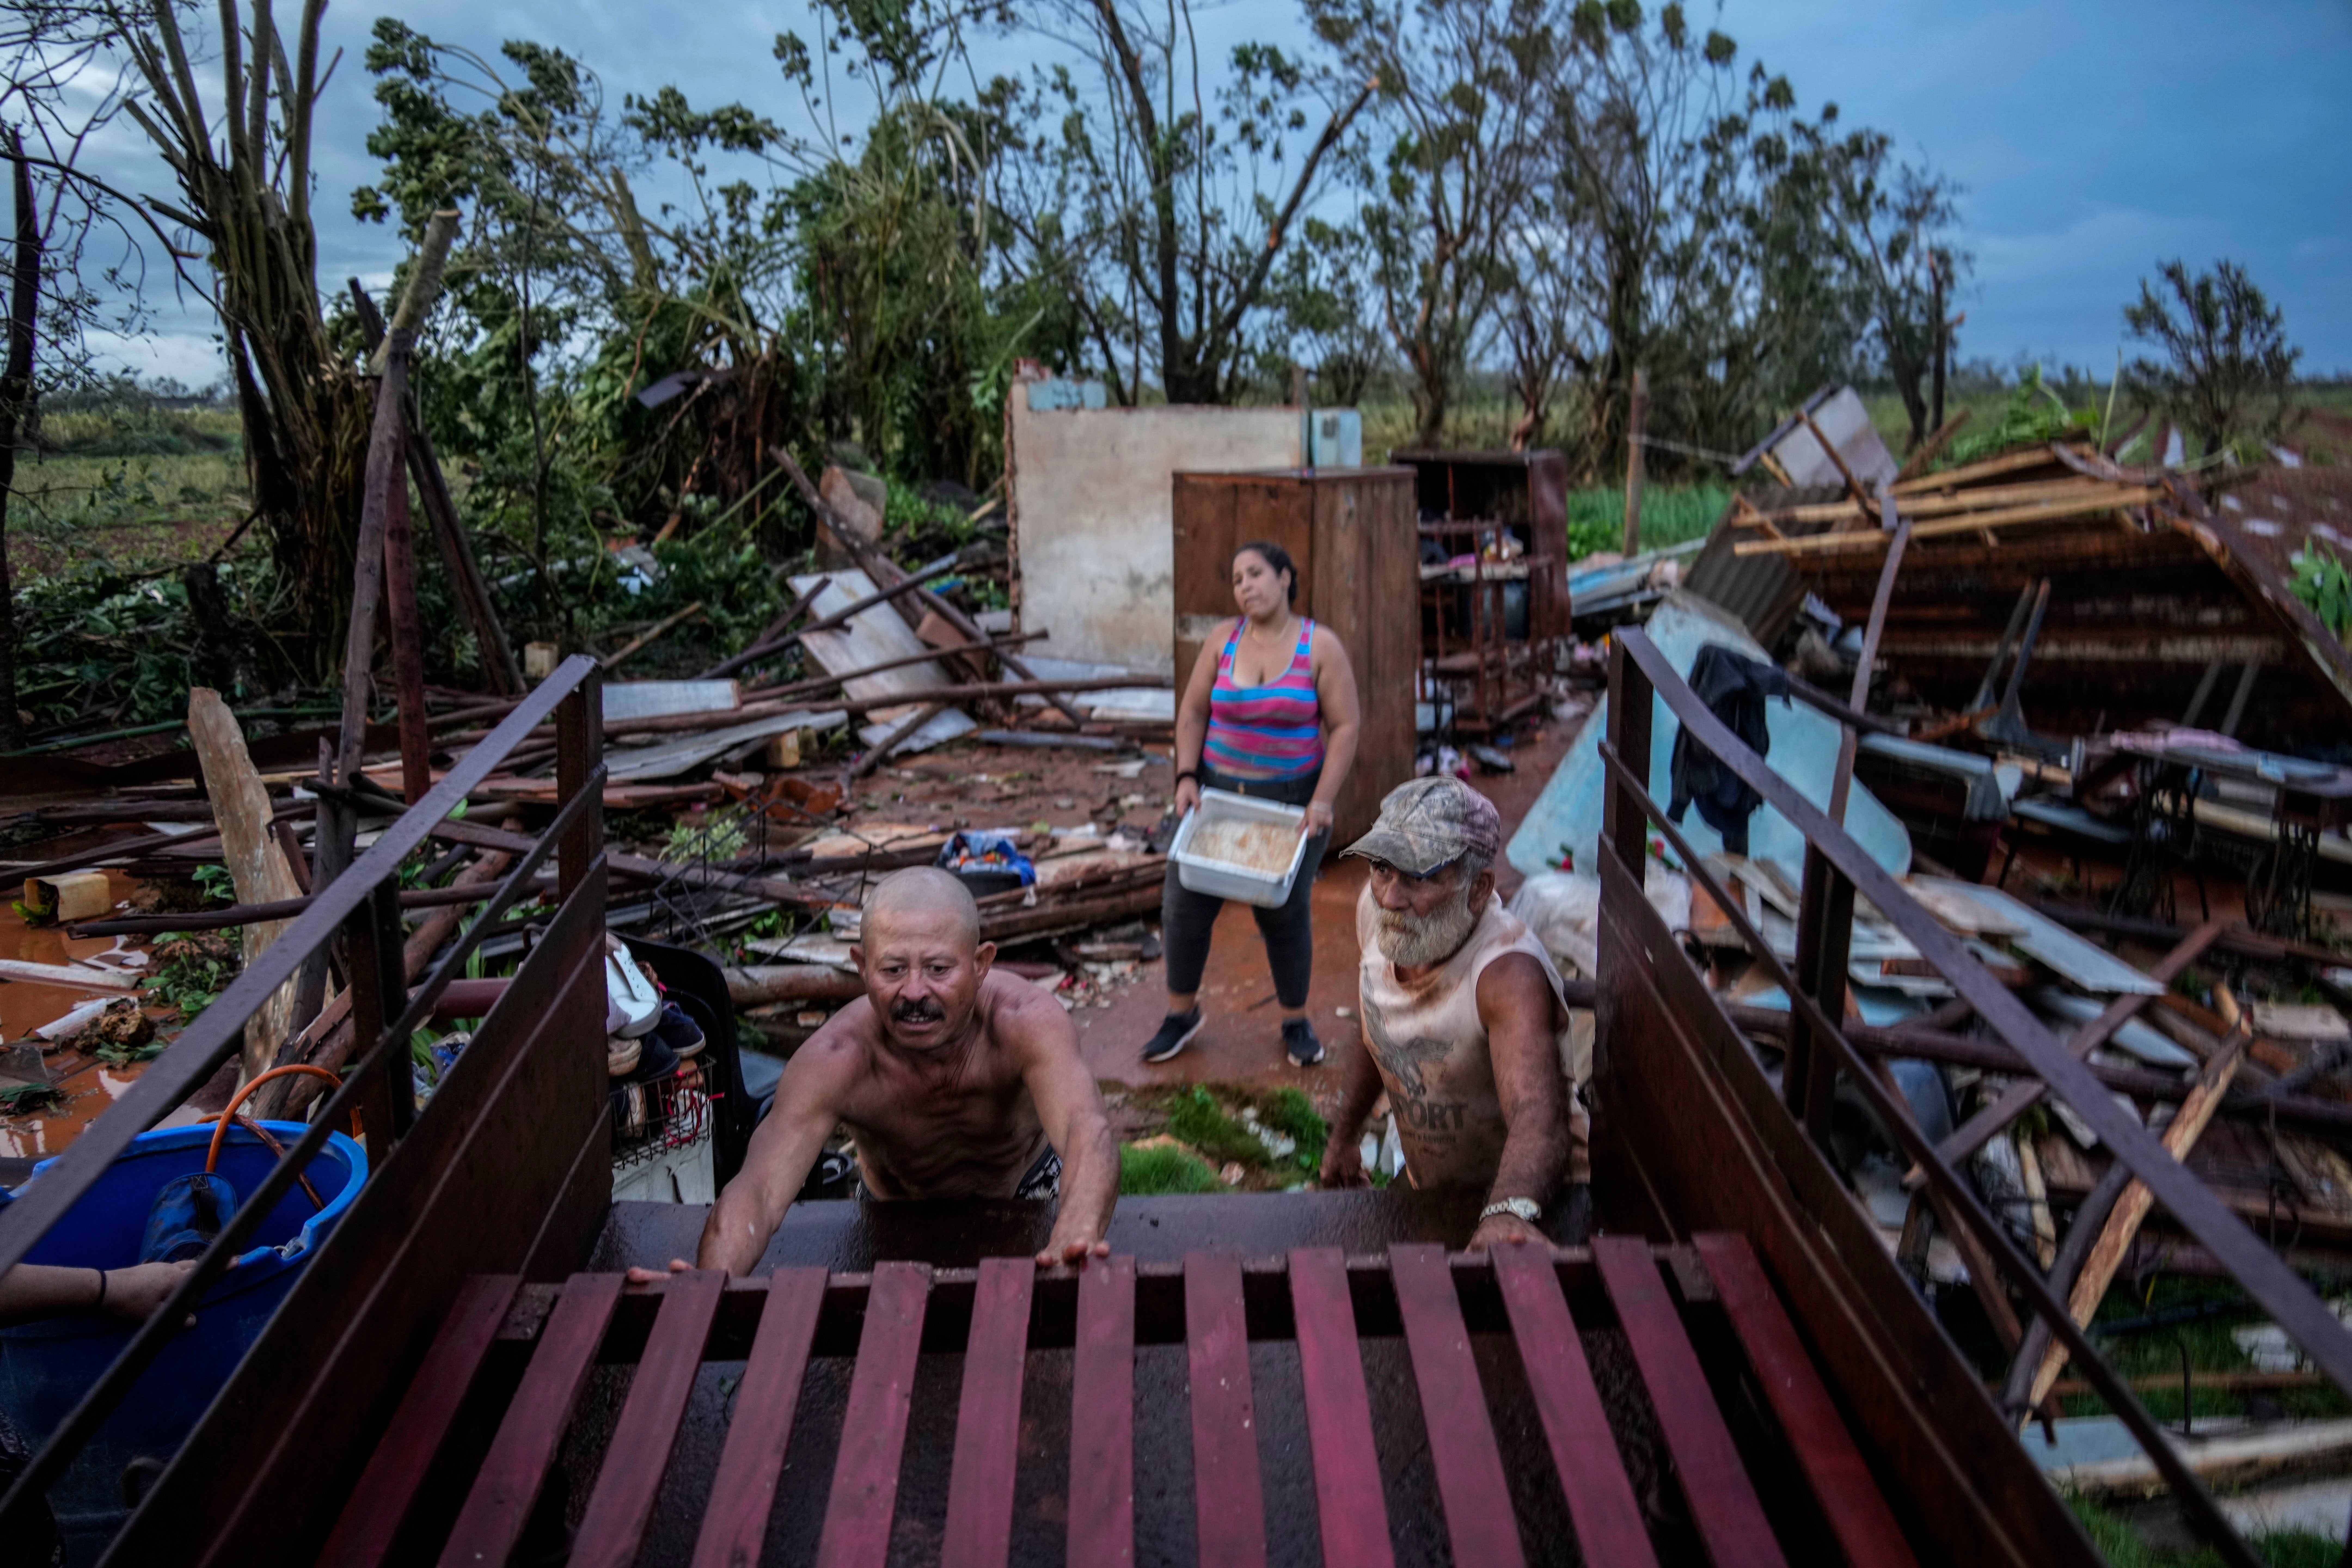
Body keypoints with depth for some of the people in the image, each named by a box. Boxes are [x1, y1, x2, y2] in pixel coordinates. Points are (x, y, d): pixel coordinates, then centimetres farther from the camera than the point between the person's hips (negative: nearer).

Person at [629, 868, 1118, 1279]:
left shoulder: (1026, 1023, -39)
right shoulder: (834, 1062, -36)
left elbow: (1088, 1135, -55)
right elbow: (757, 1190, -44)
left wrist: (1075, 1241, -77)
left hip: (1029, 1189, 0)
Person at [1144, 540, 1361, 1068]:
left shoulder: (1321, 646, -9)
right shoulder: (1223, 638, -1)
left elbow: (1345, 727, -10)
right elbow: (1192, 713, 2)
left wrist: (1323, 800, -17)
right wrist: (1187, 777, -9)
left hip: (1293, 801, -2)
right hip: (1217, 791, 3)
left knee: (1285, 914, 4)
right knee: (1185, 904, 2)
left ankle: (1296, 1022, 25)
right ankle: (1182, 1012, 22)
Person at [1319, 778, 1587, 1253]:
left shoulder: (1509, 973, -36)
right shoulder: (1375, 910, -15)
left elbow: (1539, 1116, -51)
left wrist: (1508, 1214, -70)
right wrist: (1345, 1133, 13)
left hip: (1518, 1198, -6)